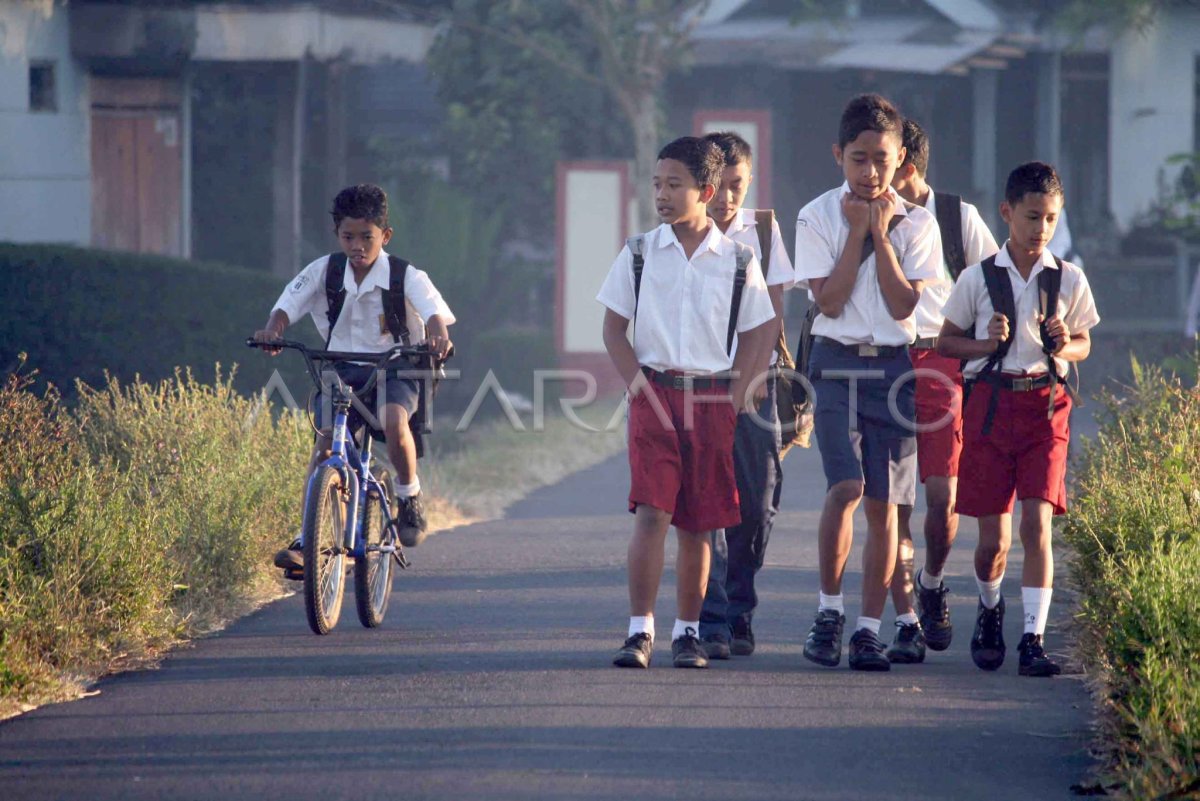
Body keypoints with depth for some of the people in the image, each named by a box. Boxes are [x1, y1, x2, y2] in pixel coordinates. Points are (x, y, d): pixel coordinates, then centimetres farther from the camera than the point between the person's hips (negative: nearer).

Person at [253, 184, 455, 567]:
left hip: (393, 371, -2)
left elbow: (435, 312, -23)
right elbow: (287, 305, -10)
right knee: (326, 438, -18)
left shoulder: (406, 277, -9)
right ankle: (307, 537, -18)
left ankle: (409, 498, -6)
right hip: (341, 368, 2)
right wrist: (272, 331, -34)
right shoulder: (324, 272, -2)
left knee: (394, 421, -32)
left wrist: (437, 338, -47)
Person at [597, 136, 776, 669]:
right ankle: (640, 630, -13)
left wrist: (735, 397, -1)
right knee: (652, 511, -13)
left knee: (697, 524, 5)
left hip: (711, 399, 1)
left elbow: (754, 336, 10)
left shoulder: (738, 261, 4)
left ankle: (688, 632, 15)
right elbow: (613, 329, 8)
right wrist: (637, 384, -4)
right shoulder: (640, 254, 4)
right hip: (654, 395, -1)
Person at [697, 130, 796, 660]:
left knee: (757, 505, 3)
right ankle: (711, 623, -14)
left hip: (752, 380, 3)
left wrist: (755, 373, -7)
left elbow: (773, 309, 5)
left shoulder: (763, 229, 8)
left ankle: (738, 614, 18)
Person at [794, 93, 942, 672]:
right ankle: (829, 610, -4)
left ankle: (868, 629, 8)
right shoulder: (818, 217, 1)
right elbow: (829, 301, -8)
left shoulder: (916, 224, 4)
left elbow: (903, 305, -6)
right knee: (846, 486, -19)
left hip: (895, 364, 2)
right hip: (837, 362, -2)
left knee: (883, 503, 1)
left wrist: (879, 235, -8)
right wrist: (856, 233, -8)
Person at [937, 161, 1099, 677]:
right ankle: (989, 610, 33)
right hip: (991, 403, 0)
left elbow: (1083, 343, 15)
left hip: (1046, 406, 0)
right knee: (993, 539, 2)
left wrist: (1065, 347, -8)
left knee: (1037, 522, -12)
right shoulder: (978, 279, 1)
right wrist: (986, 344, -10)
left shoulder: (1069, 280, 3)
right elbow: (946, 342, 9)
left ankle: (1033, 639, -10)